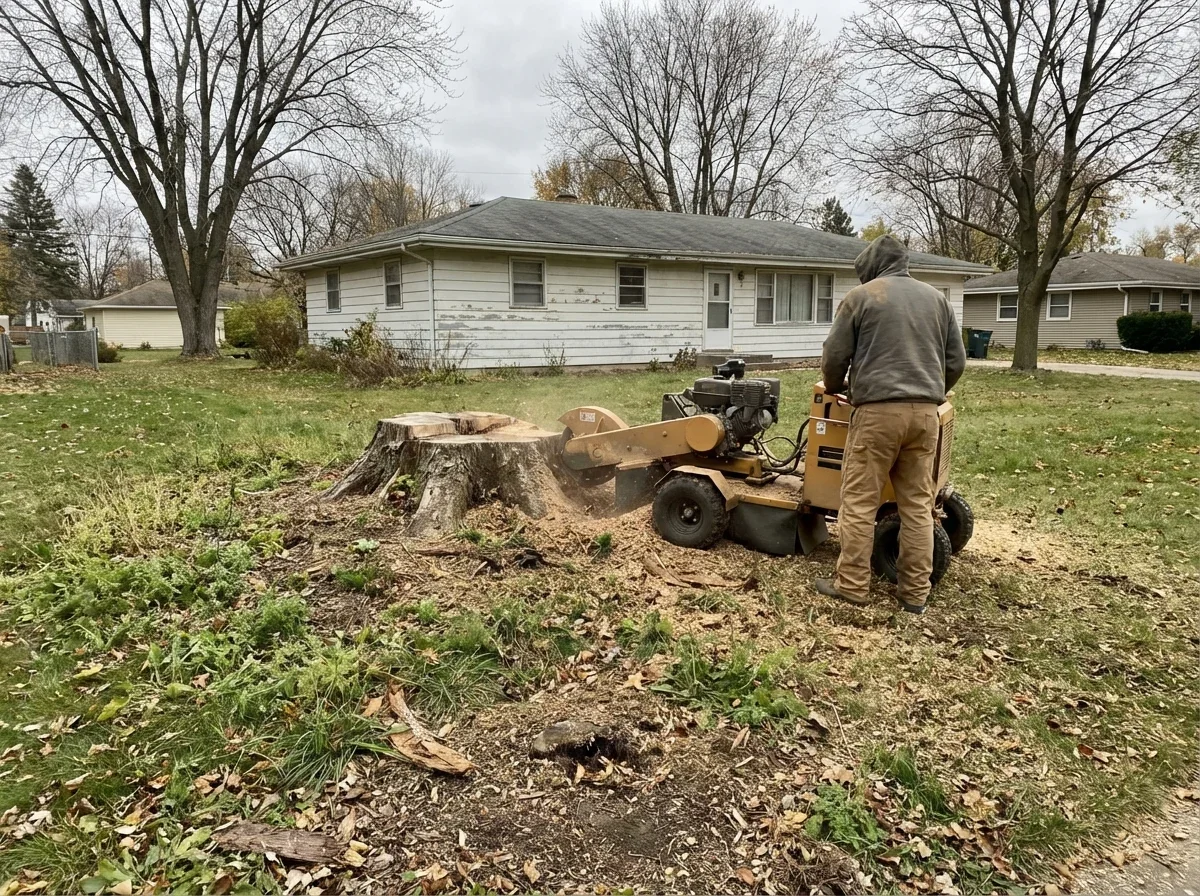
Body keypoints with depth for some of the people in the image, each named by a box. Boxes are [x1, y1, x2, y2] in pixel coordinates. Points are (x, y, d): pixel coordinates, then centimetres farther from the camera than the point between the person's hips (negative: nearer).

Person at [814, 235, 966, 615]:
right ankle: (915, 593, 12)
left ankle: (852, 584, 4)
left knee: (860, 501, 1)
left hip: (878, 409, -5)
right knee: (917, 504, 8)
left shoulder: (860, 296, 4)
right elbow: (956, 361, 18)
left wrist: (834, 387, 23)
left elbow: (834, 357, 3)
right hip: (925, 412, 5)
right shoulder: (937, 298, 17)